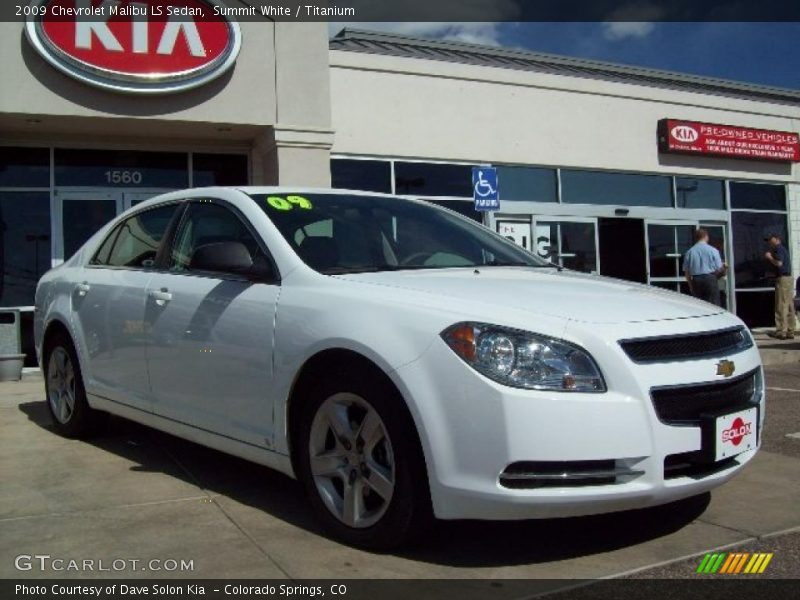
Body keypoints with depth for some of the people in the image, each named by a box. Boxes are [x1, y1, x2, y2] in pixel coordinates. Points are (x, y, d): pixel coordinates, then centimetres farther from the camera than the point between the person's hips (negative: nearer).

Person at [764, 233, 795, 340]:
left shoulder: (779, 249, -9)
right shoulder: (783, 249, 22)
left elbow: (779, 263, -22)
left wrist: (769, 257, -9)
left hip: (782, 279, -10)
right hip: (788, 278, 10)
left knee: (781, 306, -9)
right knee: (789, 307, 9)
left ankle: (781, 331, -9)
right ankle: (790, 331, 11)